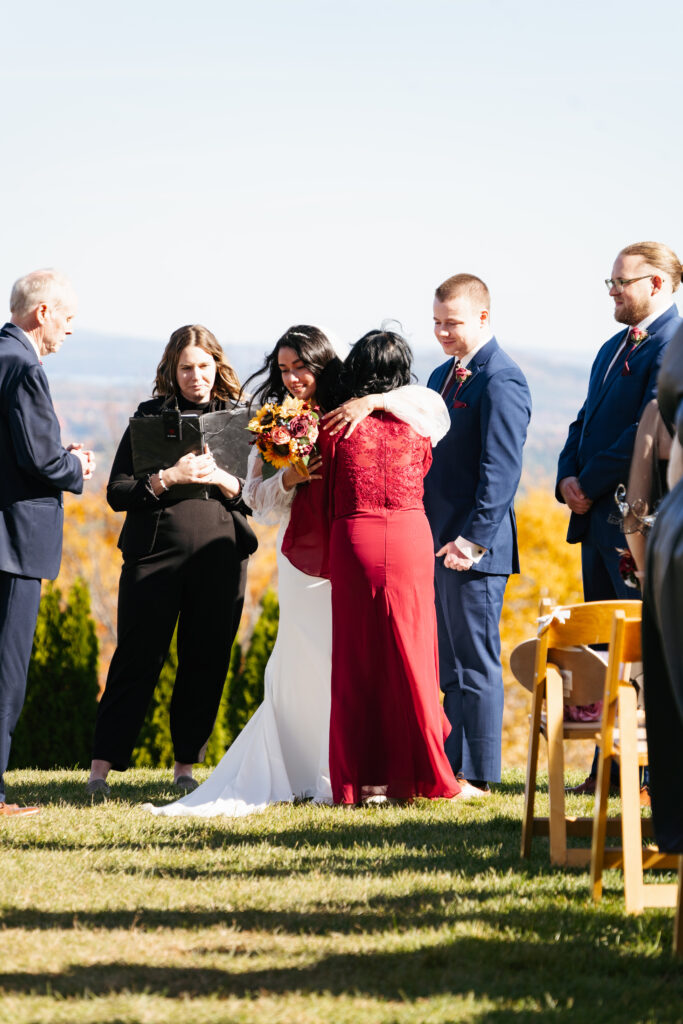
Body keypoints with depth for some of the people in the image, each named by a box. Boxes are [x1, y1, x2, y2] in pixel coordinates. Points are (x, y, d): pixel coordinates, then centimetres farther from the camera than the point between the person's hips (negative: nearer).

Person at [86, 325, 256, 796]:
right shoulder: (150, 416, 6)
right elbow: (117, 492, -1)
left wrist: (224, 481, -11)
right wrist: (169, 478, -15)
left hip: (221, 556, 2)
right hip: (155, 554, -2)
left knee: (206, 664, 3)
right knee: (137, 660, -3)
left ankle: (186, 767, 13)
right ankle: (101, 769, -1)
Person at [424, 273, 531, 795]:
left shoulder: (501, 381, -12)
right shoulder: (442, 375, 17)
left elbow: (501, 471, -18)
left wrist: (473, 539, -22)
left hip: (473, 549, -9)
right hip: (436, 545, 9)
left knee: (476, 664, -4)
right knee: (449, 667, 13)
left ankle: (476, 775, 1)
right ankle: (451, 768, 18)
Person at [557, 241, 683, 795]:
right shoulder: (615, 347, 20)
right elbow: (585, 423, 21)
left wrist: (591, 485, -14)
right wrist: (568, 478, 3)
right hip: (600, 520, 9)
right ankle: (610, 766, 17)